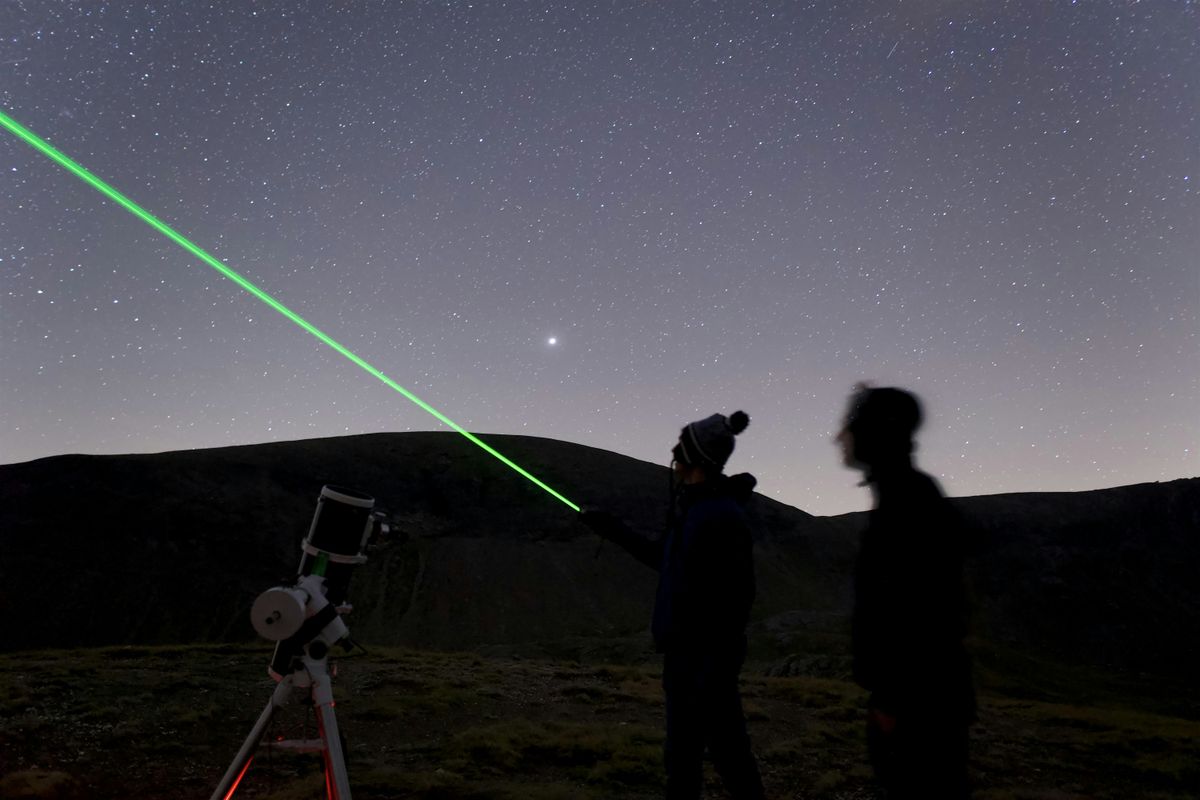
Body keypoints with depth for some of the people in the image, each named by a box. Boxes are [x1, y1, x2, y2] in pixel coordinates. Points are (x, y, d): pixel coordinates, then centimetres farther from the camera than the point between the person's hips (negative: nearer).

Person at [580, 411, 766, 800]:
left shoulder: (722, 516, -22)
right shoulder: (692, 509, 7)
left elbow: (736, 599, -23)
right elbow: (664, 558, 22)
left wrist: (714, 673, -22)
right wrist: (613, 529, 22)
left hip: (707, 657, -9)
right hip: (683, 652, 9)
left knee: (727, 750, 5)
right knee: (681, 751, 19)